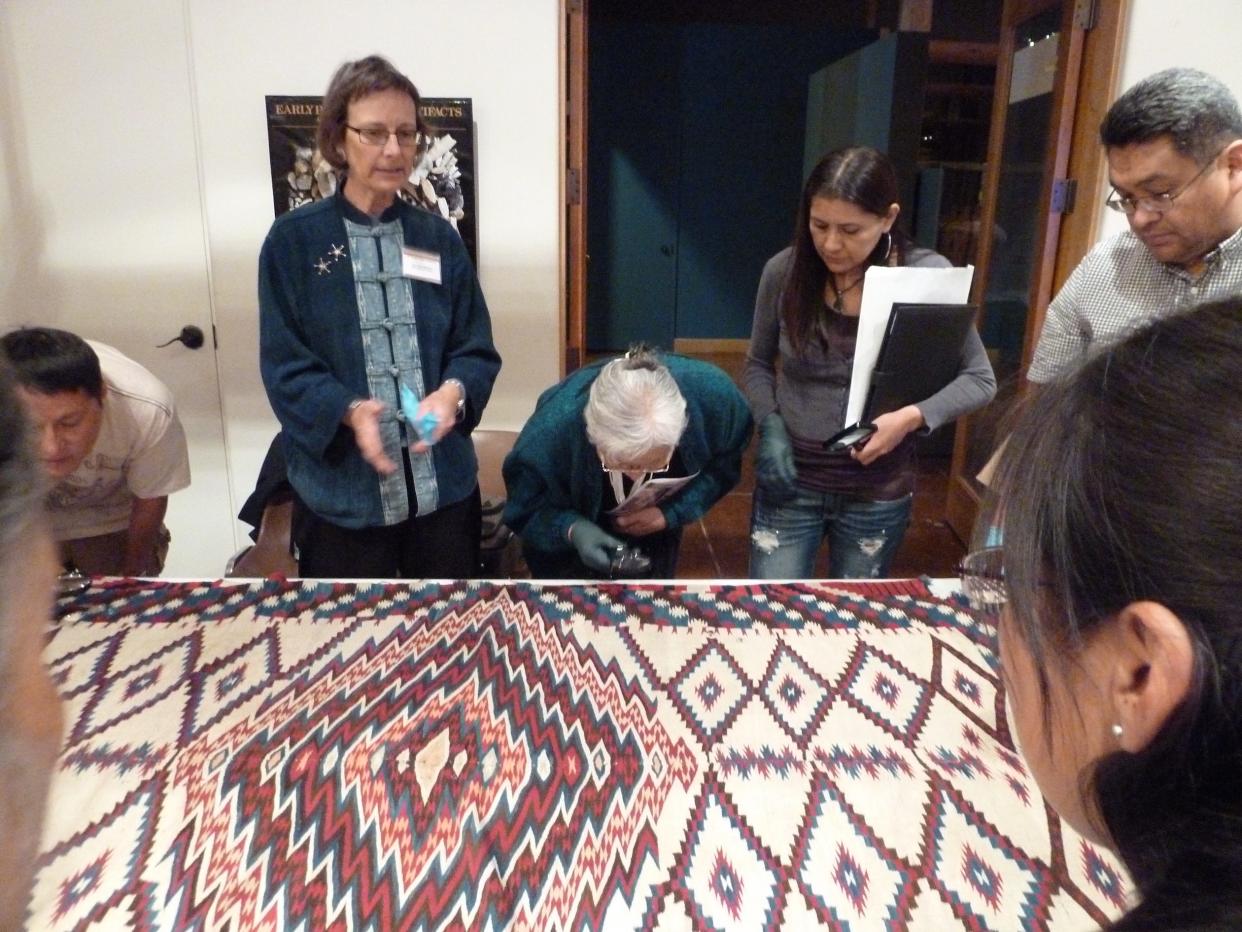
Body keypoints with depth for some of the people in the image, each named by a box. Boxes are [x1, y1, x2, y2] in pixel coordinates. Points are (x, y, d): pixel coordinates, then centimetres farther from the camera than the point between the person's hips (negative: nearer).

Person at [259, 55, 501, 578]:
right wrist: (348, 411, -24)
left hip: (443, 486, 3)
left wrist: (453, 393, -18)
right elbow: (284, 366, -5)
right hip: (340, 494, -2)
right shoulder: (294, 240, -2)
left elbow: (477, 349, 4)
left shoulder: (438, 238, 6)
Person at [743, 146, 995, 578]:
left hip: (878, 492, 0)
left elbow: (979, 379, -4)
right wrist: (770, 426, -11)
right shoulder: (784, 271, -8)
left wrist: (912, 417, -21)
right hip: (790, 483, 1)